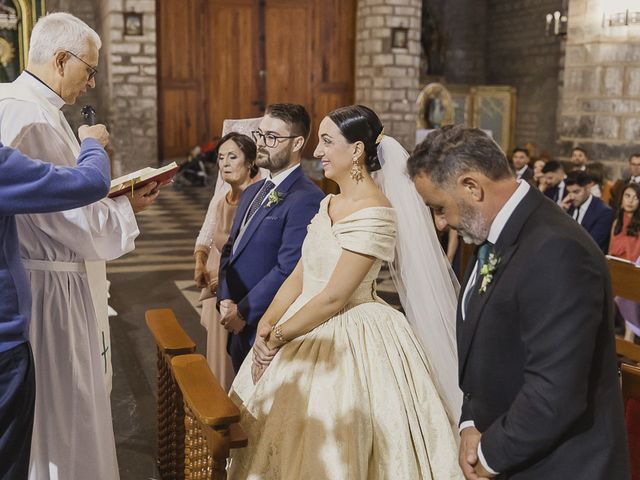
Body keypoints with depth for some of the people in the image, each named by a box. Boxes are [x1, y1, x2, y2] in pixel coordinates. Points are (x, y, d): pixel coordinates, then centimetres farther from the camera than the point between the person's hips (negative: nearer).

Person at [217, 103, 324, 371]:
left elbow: (288, 270, -24)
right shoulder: (252, 192, 12)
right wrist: (225, 301, -2)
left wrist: (243, 312, -15)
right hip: (239, 329, 8)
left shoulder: (306, 199, -19)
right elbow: (230, 250, 14)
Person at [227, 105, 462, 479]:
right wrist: (266, 325, -6)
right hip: (311, 329, 9)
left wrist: (278, 336, -14)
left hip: (349, 340, -9)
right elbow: (300, 276, 6)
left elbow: (333, 298, -23)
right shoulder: (330, 203, 7)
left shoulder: (372, 213, -21)